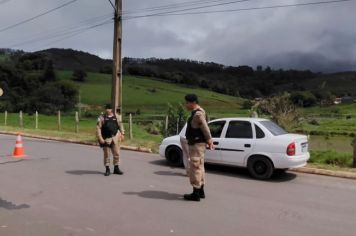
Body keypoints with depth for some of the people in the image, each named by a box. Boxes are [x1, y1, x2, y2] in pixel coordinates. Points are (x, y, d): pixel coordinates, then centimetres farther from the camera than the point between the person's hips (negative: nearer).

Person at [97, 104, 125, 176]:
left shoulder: (116, 116, 8)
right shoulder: (102, 117, -2)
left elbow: (120, 125, 14)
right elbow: (98, 128, -6)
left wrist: (122, 134, 5)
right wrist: (100, 138, -14)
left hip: (115, 137, 3)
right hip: (106, 138, -3)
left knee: (116, 153, 6)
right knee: (106, 154, 4)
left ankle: (116, 168, 19)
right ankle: (107, 169, 17)